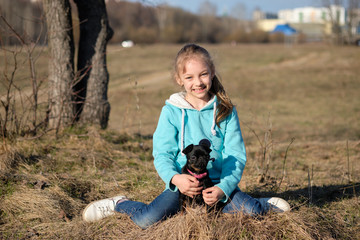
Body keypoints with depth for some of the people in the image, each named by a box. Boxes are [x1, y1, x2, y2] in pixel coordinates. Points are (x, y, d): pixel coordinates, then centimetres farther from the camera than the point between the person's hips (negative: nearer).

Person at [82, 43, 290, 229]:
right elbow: (162, 154, -3)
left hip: (218, 183, 1)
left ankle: (264, 204, 13)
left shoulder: (226, 111, 3)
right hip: (182, 184, -1)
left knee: (250, 211, -24)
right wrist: (175, 178, -25)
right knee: (147, 220, -23)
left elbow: (236, 156, -1)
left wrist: (223, 188, -19)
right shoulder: (172, 111, 0)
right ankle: (119, 204, 10)